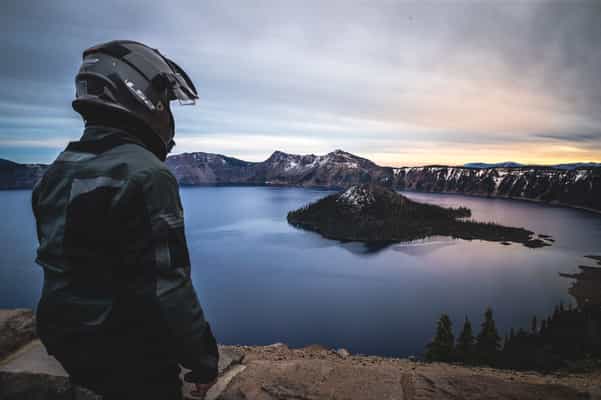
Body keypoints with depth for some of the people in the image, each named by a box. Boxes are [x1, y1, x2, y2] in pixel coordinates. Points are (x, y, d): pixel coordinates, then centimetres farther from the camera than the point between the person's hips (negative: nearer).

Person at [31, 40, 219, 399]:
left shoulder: (59, 171, 2)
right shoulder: (145, 175, -25)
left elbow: (62, 263, 11)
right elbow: (167, 292, -27)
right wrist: (203, 360, -14)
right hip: (134, 358, -8)